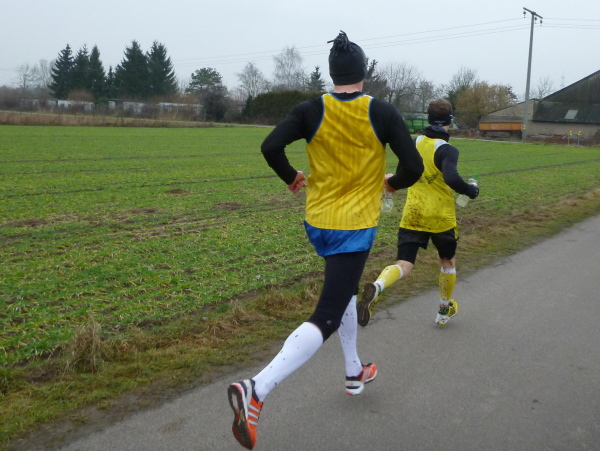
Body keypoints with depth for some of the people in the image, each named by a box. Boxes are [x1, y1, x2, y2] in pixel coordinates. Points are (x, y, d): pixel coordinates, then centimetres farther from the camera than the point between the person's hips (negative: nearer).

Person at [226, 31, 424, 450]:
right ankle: (256, 389, -22)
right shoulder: (382, 112, -8)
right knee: (326, 319, -6)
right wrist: (393, 182, 12)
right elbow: (414, 167, -10)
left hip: (317, 223, 5)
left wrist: (291, 177, 8)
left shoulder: (311, 110, -3)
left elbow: (271, 147, -11)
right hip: (354, 227, -4)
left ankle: (355, 373, 41)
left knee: (344, 291, 28)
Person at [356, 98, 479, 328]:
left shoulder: (415, 143, 4)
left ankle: (376, 287, -36)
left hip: (411, 216, 3)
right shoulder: (447, 150, -13)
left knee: (403, 267, -2)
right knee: (448, 261, 23)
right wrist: (471, 190, -13)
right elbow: (452, 179, -29)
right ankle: (444, 311, 36)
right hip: (440, 218, -3)